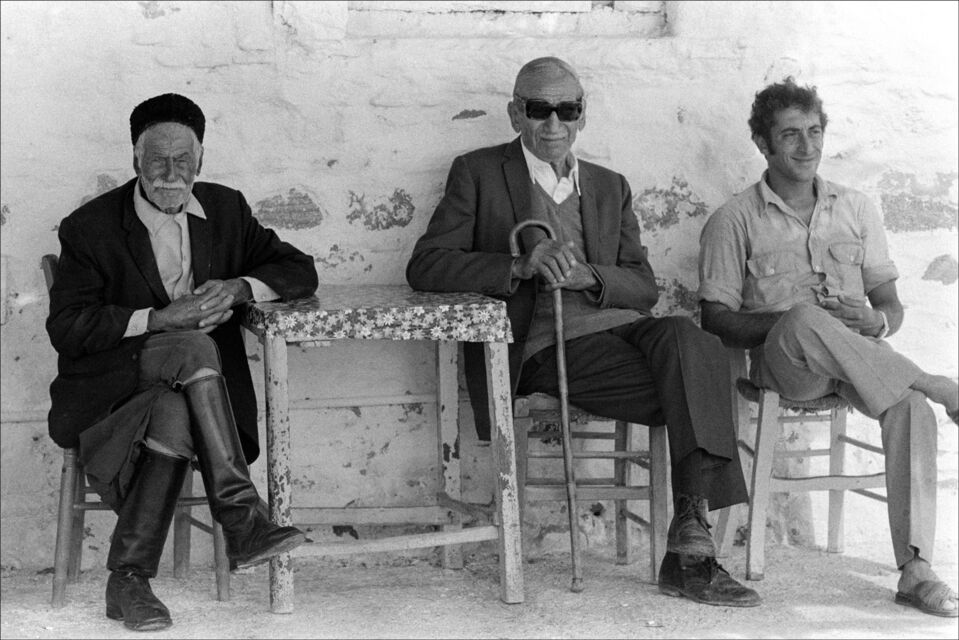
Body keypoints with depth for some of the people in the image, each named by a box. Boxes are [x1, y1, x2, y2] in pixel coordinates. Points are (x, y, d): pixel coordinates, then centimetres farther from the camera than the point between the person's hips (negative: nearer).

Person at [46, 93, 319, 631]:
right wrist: (159, 320, -21)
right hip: (108, 397, -3)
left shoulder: (226, 209, 9)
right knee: (193, 347, -33)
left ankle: (129, 580, -25)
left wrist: (238, 288, -13)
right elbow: (65, 328, -10)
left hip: (179, 391, 3)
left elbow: (299, 270, 9)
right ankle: (243, 519, -36)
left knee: (172, 414, -34)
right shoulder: (90, 227, -3)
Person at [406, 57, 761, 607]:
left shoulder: (611, 187, 24)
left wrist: (587, 276, -8)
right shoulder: (479, 173, 10)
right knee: (696, 383, -28)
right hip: (547, 345, -4)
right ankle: (689, 545, -21)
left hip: (619, 323, 4)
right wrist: (523, 266, -17)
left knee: (687, 339, -31)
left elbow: (645, 288, 15)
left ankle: (690, 550, -29)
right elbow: (425, 266, -3)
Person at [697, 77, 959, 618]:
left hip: (863, 358, 3)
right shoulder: (734, 221, 8)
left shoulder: (857, 209, 18)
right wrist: (784, 321, -17)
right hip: (781, 360, -3)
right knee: (804, 319, -39)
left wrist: (878, 321, -10)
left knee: (909, 405, -31)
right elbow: (717, 319, 0)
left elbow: (891, 304, 15)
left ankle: (915, 569, -32)